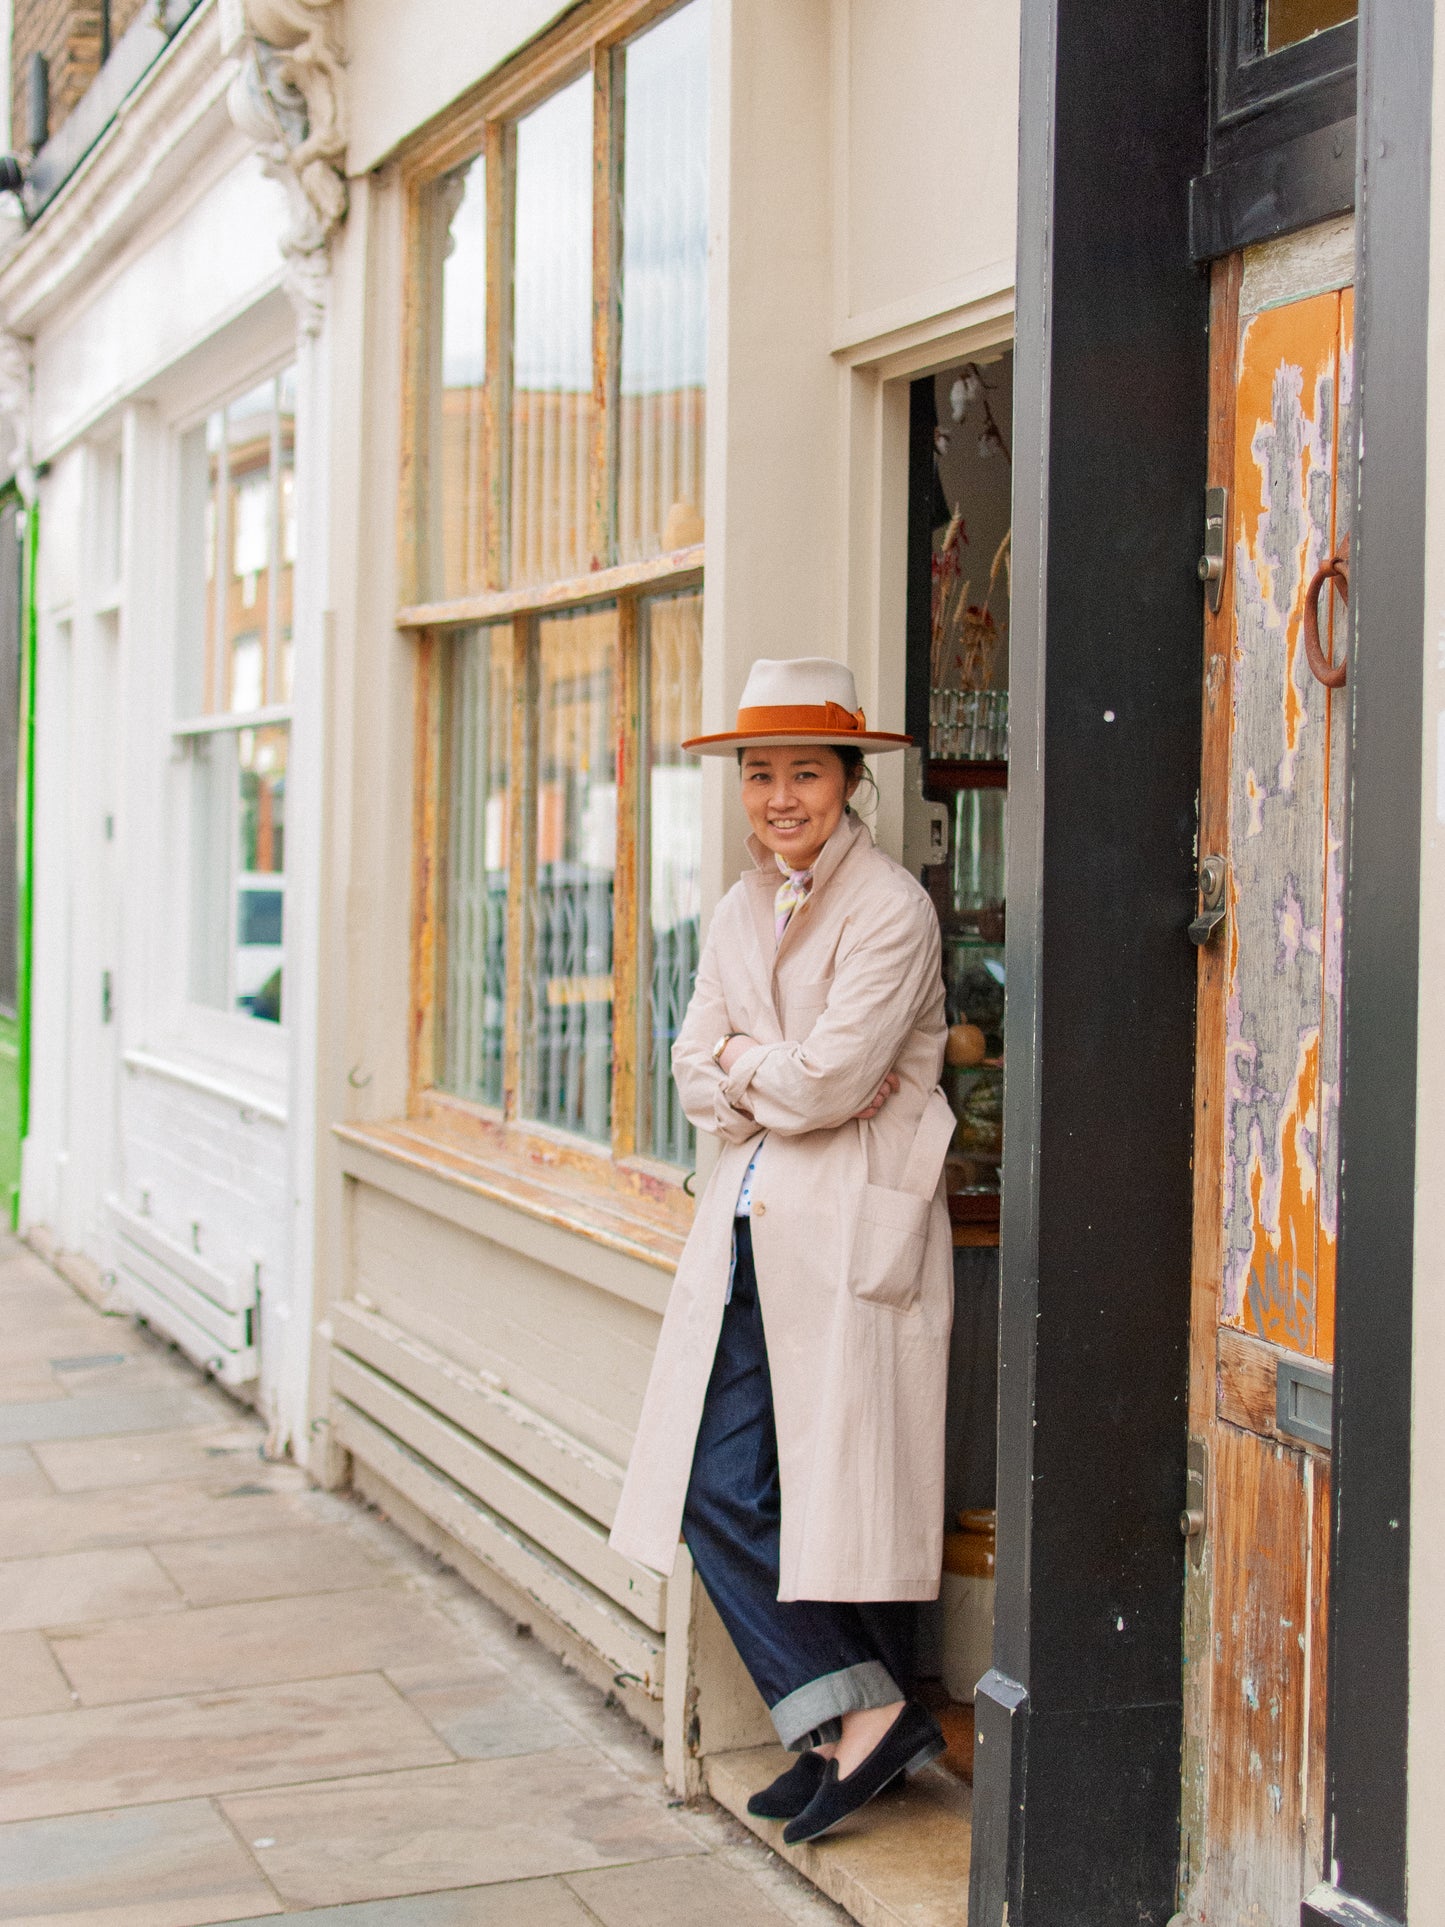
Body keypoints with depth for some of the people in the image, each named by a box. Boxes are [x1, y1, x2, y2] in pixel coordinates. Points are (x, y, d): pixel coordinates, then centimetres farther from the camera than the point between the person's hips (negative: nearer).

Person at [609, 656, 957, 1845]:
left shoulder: (890, 907, -9)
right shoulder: (744, 910, 15)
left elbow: (829, 1079, -18)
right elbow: (699, 1079, 10)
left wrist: (742, 1064, 0)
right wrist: (775, 1077, -9)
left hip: (852, 1230, -8)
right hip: (752, 1224, 8)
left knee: (847, 1490, -3)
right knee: (716, 1491, 4)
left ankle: (865, 1722, 12)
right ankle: (861, 1723, 13)